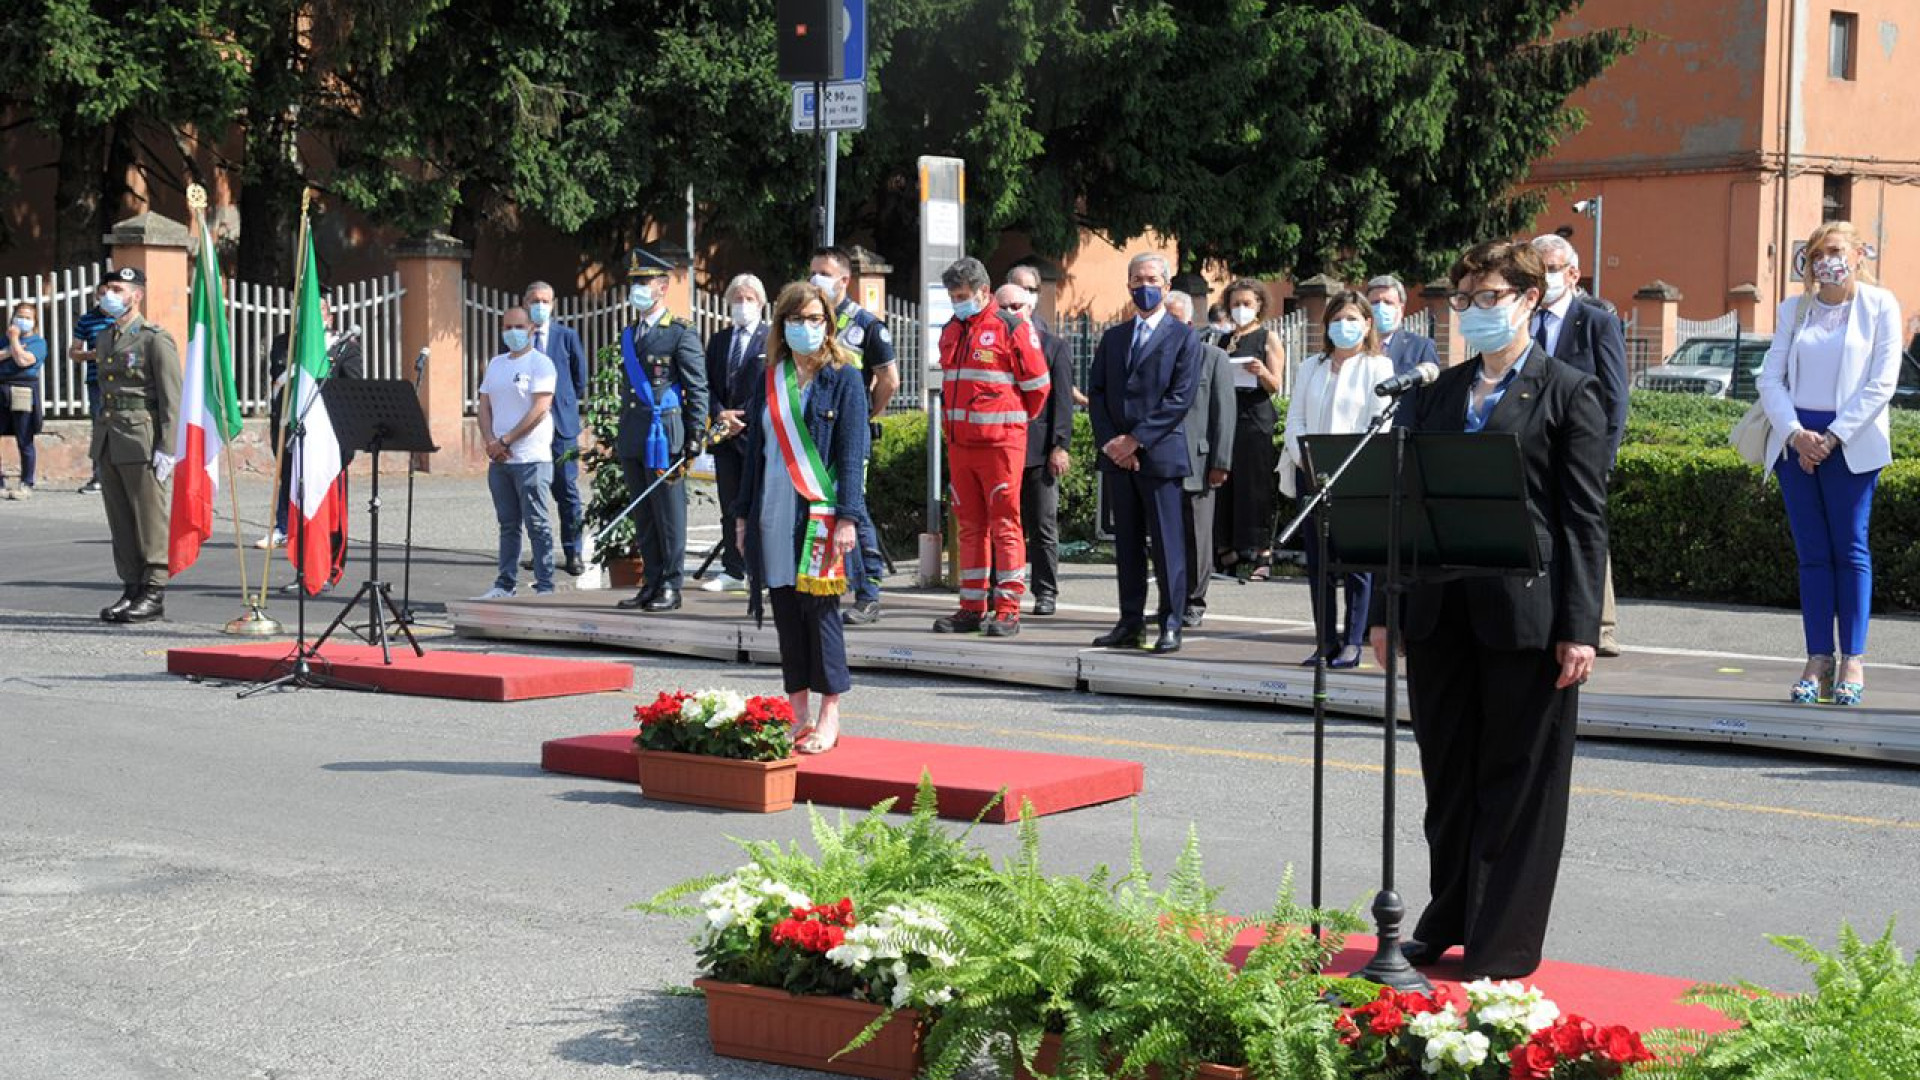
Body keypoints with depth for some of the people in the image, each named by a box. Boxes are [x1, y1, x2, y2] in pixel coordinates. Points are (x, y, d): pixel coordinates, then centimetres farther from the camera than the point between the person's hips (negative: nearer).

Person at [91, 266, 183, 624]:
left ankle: (154, 594, 1)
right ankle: (131, 589, 15)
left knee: (151, 520, -3)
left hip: (141, 442, -8)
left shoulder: (155, 339, -7)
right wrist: (100, 441, 19)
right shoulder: (104, 340, 17)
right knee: (120, 523, 9)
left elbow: (171, 399, -10)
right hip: (108, 443, 8)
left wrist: (166, 449, -16)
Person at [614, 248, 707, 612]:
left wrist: (695, 438, -12)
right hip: (632, 438, 7)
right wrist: (620, 436, 19)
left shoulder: (681, 334, -5)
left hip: (664, 435, -7)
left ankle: (670, 586, 2)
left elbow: (697, 389, -7)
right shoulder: (629, 335, 16)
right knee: (642, 515, 9)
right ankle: (651, 583, 15)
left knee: (668, 513, -3)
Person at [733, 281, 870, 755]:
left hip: (821, 512, -5)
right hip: (774, 512, 5)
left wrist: (847, 516, -14)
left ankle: (828, 718, 3)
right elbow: (756, 449, 16)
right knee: (786, 613, 6)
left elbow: (853, 453, -6)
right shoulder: (769, 381, 12)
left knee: (819, 609, -5)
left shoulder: (843, 379, -1)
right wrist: (744, 512, 12)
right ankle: (799, 716, 12)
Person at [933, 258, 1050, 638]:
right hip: (959, 443, 6)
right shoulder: (950, 331, 14)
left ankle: (1008, 609, -3)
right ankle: (972, 608, 13)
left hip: (1000, 442, -6)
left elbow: (1037, 385, -2)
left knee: (1005, 524, -5)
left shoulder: (1013, 329, -7)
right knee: (970, 525, 9)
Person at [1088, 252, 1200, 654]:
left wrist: (1136, 440, -13)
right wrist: (1109, 442, -4)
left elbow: (1180, 398, -8)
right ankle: (1130, 621, 12)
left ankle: (1171, 624, -1)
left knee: (1166, 542, -5)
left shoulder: (1183, 337, 1)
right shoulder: (1112, 338, 17)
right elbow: (1096, 393, 12)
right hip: (1116, 455, 5)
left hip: (1160, 454, -5)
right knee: (1127, 542, 8)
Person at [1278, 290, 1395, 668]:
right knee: (1317, 562, 4)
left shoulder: (1379, 368, 2)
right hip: (1312, 476, 5)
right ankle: (1325, 641, 9)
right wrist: (1303, 459, -5)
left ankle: (1353, 642, -1)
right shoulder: (1311, 367, 17)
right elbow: (1295, 419, 11)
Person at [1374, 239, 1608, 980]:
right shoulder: (1439, 394, 15)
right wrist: (1385, 611, 10)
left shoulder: (1569, 394, -1)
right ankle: (1449, 923, 27)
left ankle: (1504, 947, 10)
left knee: (1518, 784, 2)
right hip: (1439, 613, 6)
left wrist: (1579, 628, -12)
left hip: (1524, 617, -5)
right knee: (1448, 777, 14)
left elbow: (1585, 520, -6)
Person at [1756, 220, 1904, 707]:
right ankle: (1818, 660, 4)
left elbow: (1881, 383, -5)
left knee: (1850, 549, -3)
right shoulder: (1794, 309, 11)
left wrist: (1833, 437, -12)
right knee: (1811, 554, 3)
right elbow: (1770, 378, 6)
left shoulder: (1880, 306, 1)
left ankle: (1853, 661, 0)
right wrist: (1794, 433, -9)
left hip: (1851, 444, -3)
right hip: (1796, 440, 3)